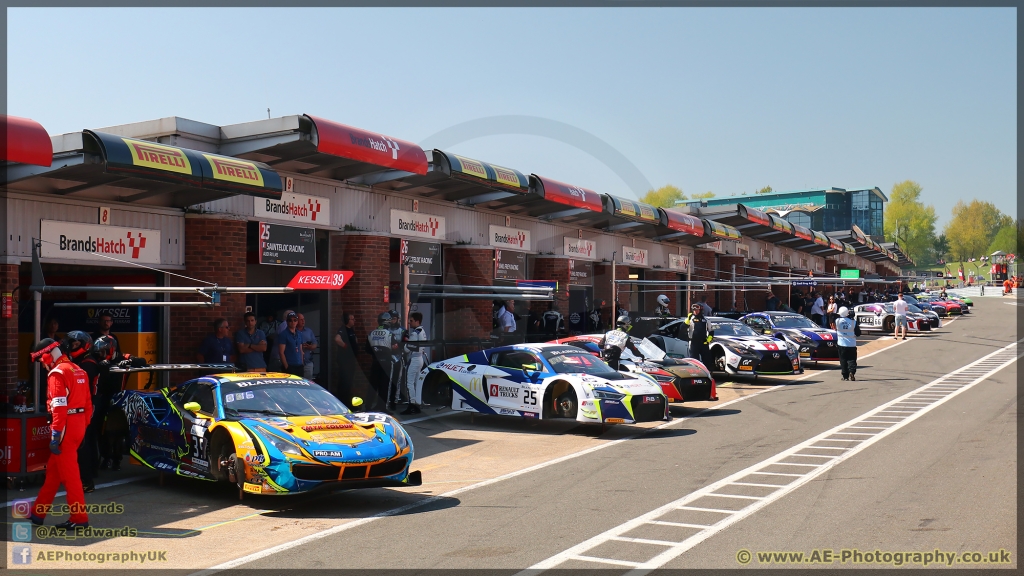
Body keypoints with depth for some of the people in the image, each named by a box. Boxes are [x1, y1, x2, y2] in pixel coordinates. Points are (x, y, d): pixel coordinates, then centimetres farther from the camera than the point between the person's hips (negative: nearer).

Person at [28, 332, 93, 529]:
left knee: (69, 472, -2)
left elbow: (59, 407, -19)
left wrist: (55, 435, -17)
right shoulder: (79, 371, 14)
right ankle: (38, 513, 25)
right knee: (53, 470, 17)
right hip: (79, 425, 9)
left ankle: (79, 518, 1)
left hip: (66, 426, -9)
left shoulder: (57, 373, -12)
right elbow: (88, 403, 15)